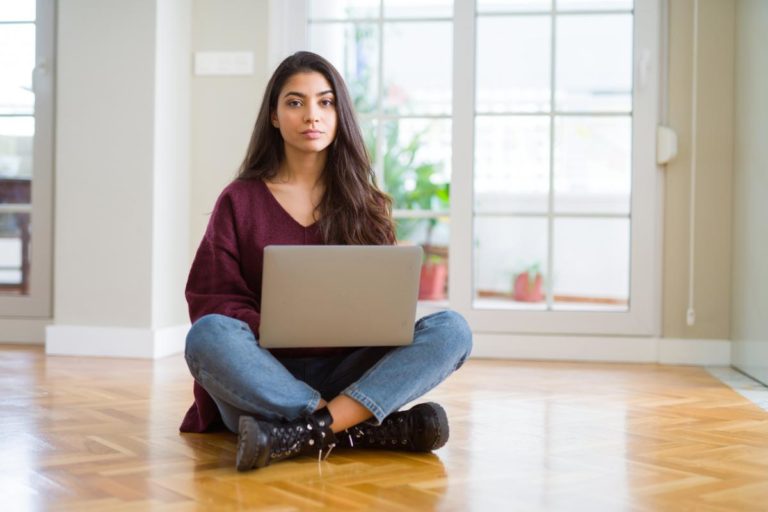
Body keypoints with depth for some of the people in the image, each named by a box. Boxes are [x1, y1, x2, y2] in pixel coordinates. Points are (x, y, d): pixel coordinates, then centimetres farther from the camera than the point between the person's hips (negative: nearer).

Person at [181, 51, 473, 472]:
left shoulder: (366, 203, 11)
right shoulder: (240, 201, 5)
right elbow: (210, 298, -1)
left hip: (346, 374, 2)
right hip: (263, 380, -2)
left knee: (451, 329, -22)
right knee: (209, 336, -34)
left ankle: (299, 436, -36)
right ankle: (366, 430, -31)